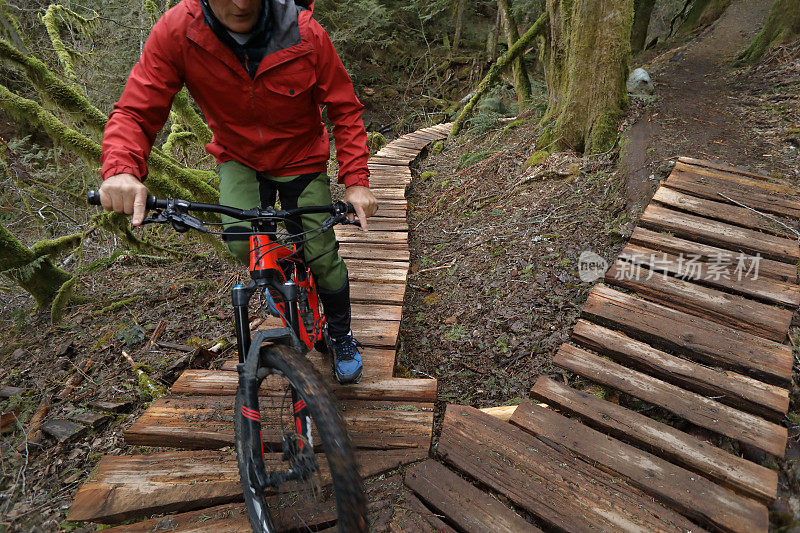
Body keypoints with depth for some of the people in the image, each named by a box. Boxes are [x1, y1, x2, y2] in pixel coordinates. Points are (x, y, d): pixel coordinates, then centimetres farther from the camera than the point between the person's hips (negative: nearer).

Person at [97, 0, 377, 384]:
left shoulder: (306, 34, -25)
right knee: (241, 243, -21)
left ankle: (341, 337, 26)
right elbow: (135, 112, -21)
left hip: (300, 159, -1)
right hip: (238, 158, 1)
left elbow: (345, 110, -15)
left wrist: (356, 181, -26)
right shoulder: (175, 32, -23)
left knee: (322, 256, -3)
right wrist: (121, 169, -43)